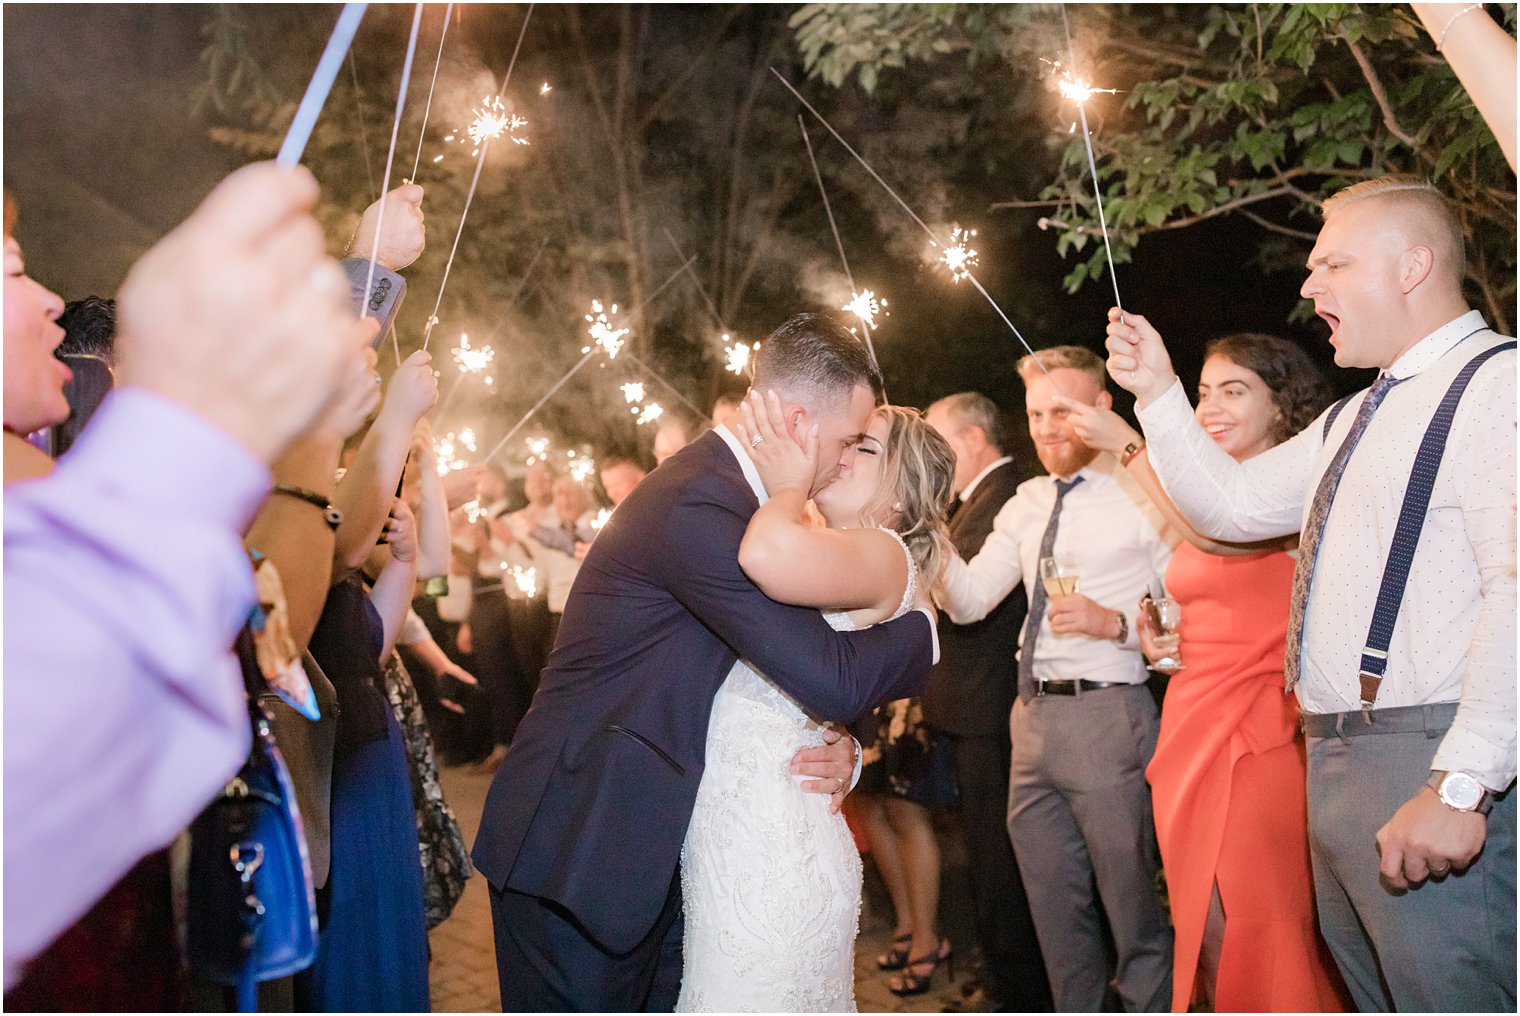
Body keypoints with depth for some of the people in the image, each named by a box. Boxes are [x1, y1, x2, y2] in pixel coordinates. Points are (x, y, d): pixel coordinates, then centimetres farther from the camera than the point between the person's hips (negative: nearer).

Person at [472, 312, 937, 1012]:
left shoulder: (722, 488, 10)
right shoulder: (698, 503, -23)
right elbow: (832, 677, -26)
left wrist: (835, 743, -4)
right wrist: (922, 628, -6)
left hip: (653, 844, 10)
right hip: (578, 847, -10)